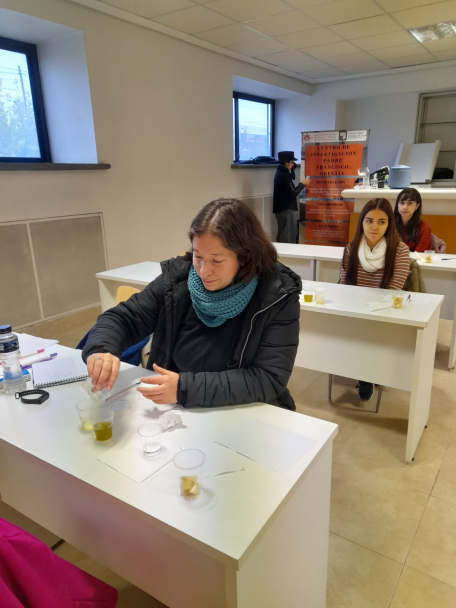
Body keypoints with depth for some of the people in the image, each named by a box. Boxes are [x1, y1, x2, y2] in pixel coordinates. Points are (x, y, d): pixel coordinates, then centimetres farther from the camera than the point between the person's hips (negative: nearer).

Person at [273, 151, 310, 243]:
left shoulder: (280, 173, 11)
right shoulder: (284, 176, -20)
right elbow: (293, 193, -19)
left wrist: (292, 168, 14)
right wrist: (302, 184, -5)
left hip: (282, 208, 10)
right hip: (286, 209, -10)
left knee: (283, 235, 17)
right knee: (288, 237, -4)